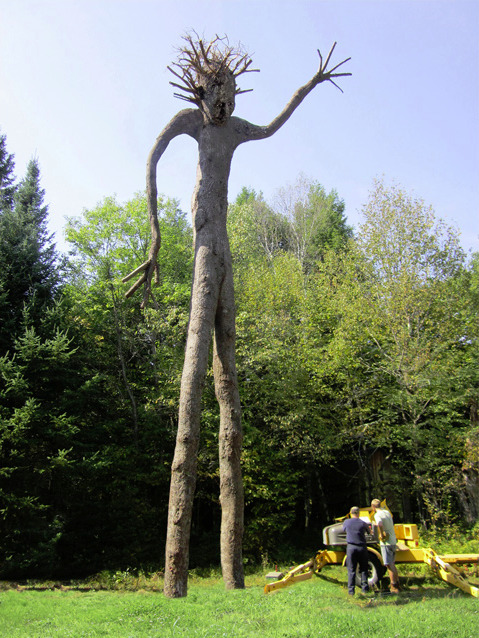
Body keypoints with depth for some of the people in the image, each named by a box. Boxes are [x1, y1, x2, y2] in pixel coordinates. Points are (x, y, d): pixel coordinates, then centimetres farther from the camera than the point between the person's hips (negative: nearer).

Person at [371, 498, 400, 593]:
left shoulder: (377, 515, -14)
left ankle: (394, 587, 1)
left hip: (386, 542, -8)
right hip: (393, 540, 8)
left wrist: (381, 534, -21)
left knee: (389, 565, -2)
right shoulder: (387, 512, 10)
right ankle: (396, 583, 28)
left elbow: (380, 524, -37)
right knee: (392, 564, 19)